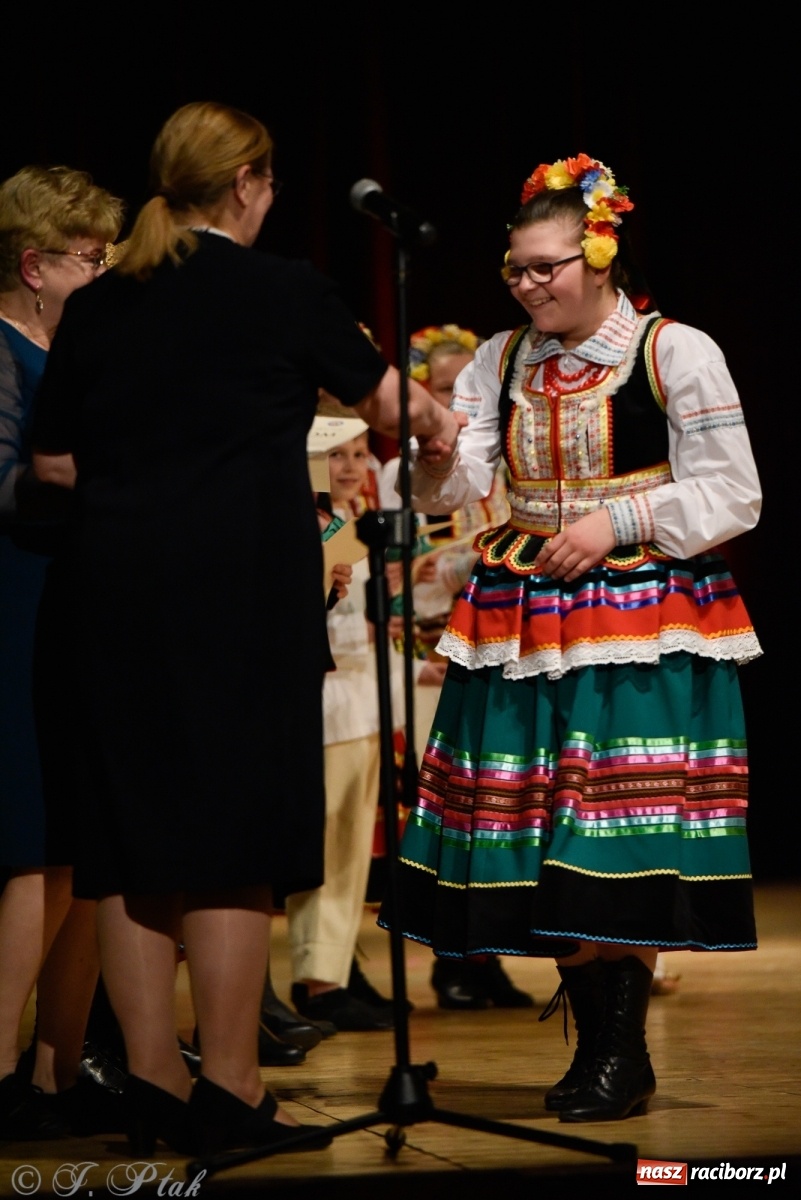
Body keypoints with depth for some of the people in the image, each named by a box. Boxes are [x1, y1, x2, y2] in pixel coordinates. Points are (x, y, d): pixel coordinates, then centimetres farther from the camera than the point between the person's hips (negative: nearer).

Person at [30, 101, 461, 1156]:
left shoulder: (96, 309, 7)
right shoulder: (283, 291, -2)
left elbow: (53, 462, 10)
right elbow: (381, 397, 14)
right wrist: (434, 425, 36)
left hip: (116, 586, 4)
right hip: (241, 587, -4)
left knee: (134, 838, 9)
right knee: (232, 837, 0)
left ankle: (153, 1084, 12)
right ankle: (227, 1094, 2)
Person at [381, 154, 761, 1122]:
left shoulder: (677, 354, -3)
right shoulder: (500, 363, 11)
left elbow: (731, 498, -4)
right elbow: (449, 490, 2)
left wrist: (616, 520, -14)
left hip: (641, 625, -5)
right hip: (526, 626, 5)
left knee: (624, 838, -9)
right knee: (539, 839, 4)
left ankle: (624, 1052, 3)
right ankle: (593, 1044, 17)